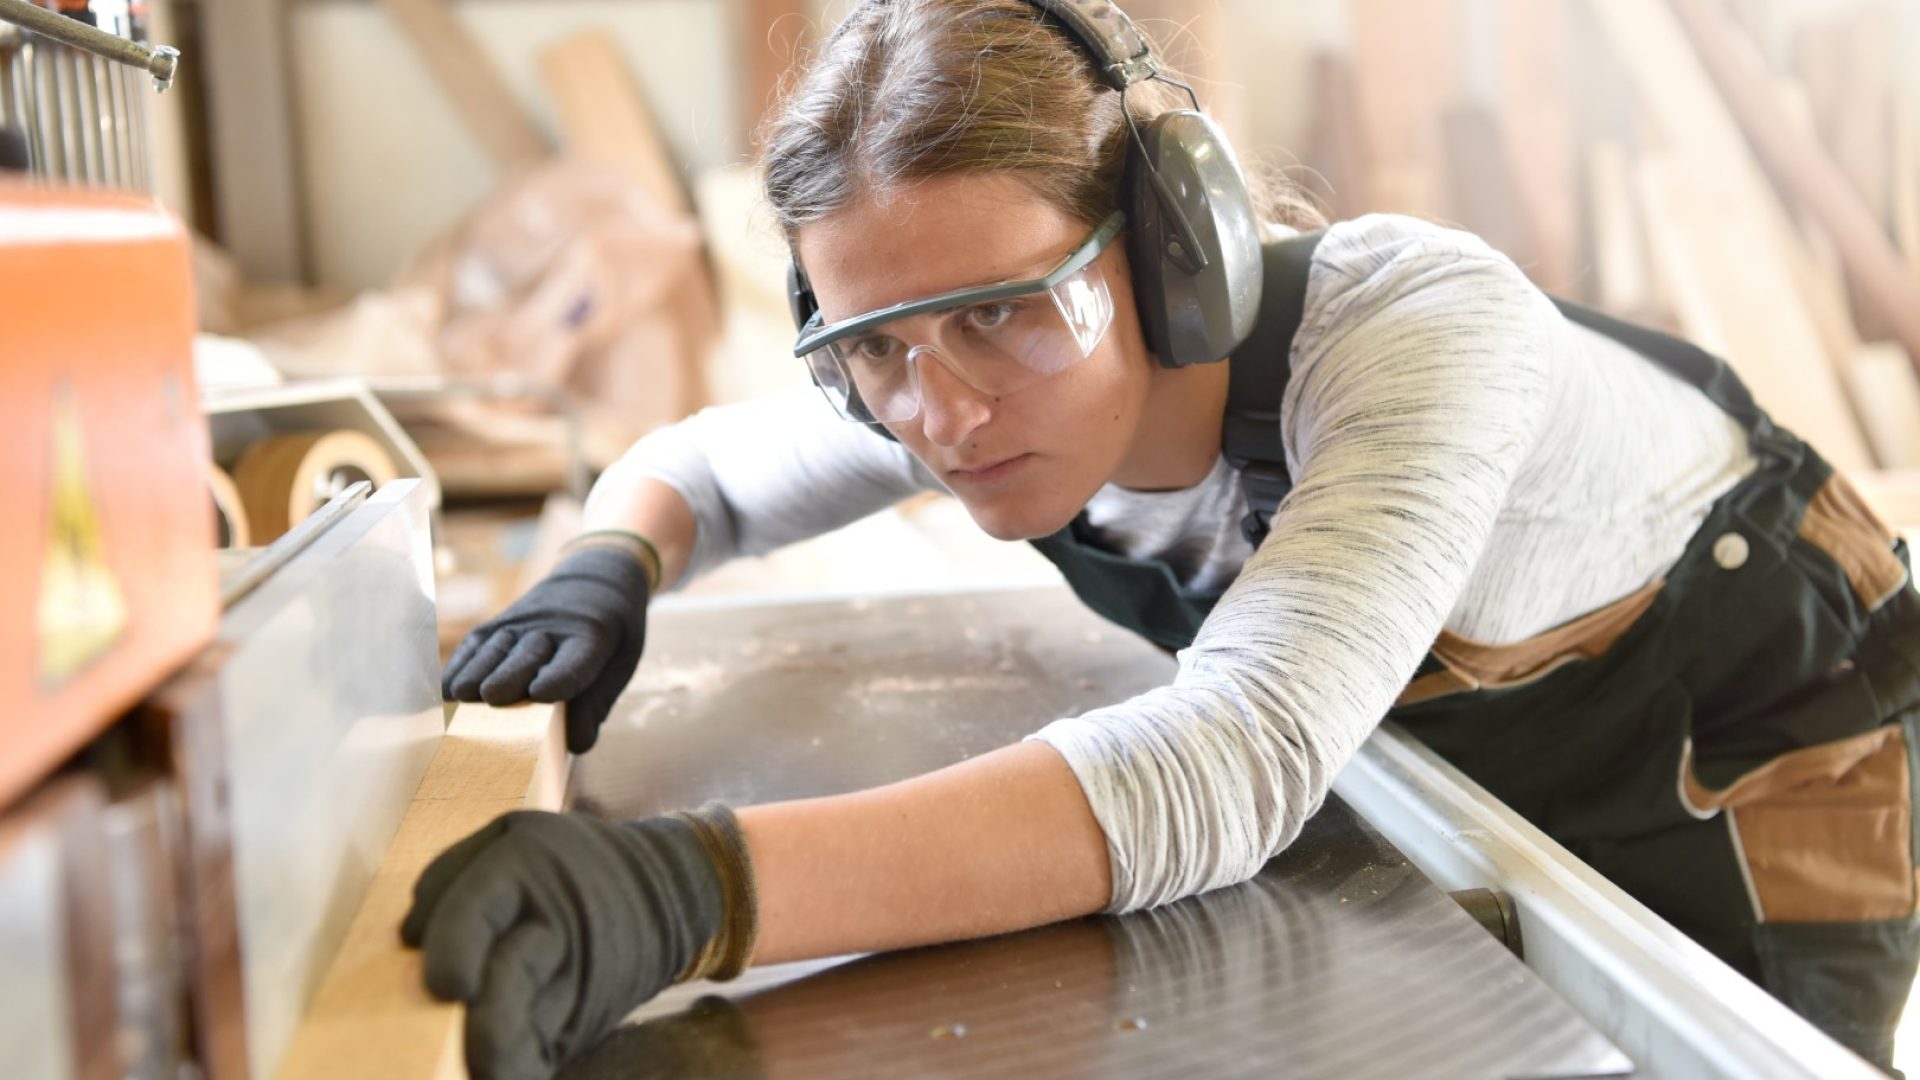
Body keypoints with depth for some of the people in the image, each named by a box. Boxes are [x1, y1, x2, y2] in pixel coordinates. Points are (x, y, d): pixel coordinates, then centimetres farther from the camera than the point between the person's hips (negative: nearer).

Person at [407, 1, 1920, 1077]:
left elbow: (1236, 762, -52)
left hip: (1748, 778, -4)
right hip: (1446, 773, 5)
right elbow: (703, 460, -3)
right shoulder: (960, 380, -20)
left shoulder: (1415, 327, -39)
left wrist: (697, 888, -64)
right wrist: (607, 572, -28)